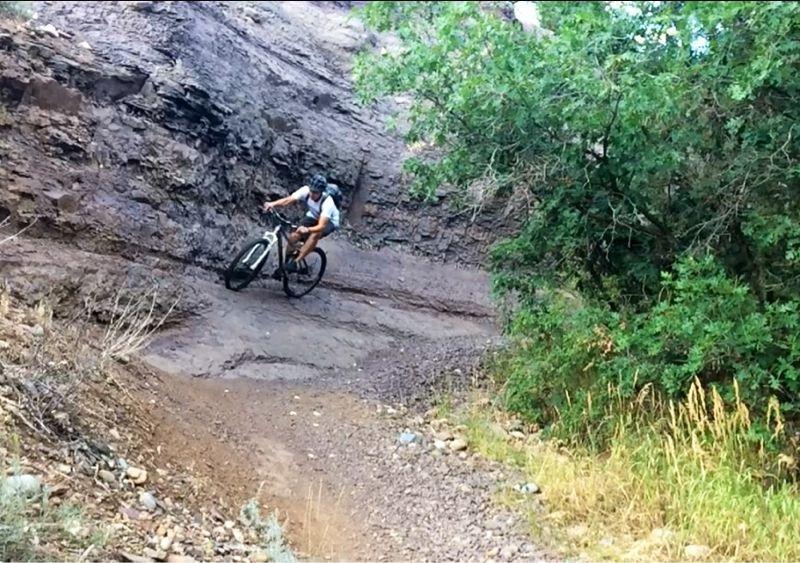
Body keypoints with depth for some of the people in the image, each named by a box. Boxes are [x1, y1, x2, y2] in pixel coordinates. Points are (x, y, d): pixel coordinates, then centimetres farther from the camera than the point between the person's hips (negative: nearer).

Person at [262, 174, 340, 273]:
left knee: (315, 235, -35)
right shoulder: (306, 190, -27)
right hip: (313, 217, 5)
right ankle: (286, 263, -1)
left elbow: (321, 226, -47)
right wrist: (272, 204, -55)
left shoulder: (327, 202, -38)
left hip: (329, 221, -5)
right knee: (294, 236, -18)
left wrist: (307, 229, -66)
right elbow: (288, 200, -37)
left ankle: (295, 262, -28)